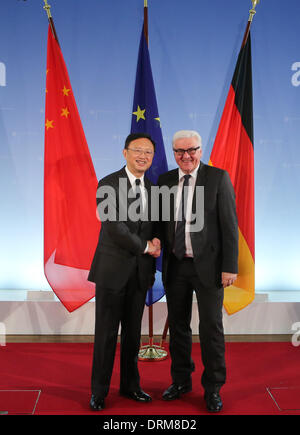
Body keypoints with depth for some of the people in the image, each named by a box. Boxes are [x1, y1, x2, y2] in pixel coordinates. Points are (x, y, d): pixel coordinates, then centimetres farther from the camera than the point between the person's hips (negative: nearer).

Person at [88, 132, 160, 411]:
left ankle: (130, 385, 30)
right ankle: (99, 391, 20)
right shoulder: (109, 184, -8)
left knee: (133, 332, 14)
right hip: (113, 269, -5)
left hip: (140, 271, 5)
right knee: (106, 333, 4)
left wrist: (157, 240, -6)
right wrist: (146, 247, -10)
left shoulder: (152, 188, 10)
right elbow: (114, 226, -17)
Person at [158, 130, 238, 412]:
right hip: (175, 266, 4)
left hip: (208, 266, -3)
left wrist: (229, 267, -12)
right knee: (178, 326, 14)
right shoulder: (165, 181, 6)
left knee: (211, 328, 6)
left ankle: (212, 388, 24)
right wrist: (160, 256, -1)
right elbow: (161, 222, 9)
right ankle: (181, 381, 33)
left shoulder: (218, 178, -5)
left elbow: (229, 224, -8)